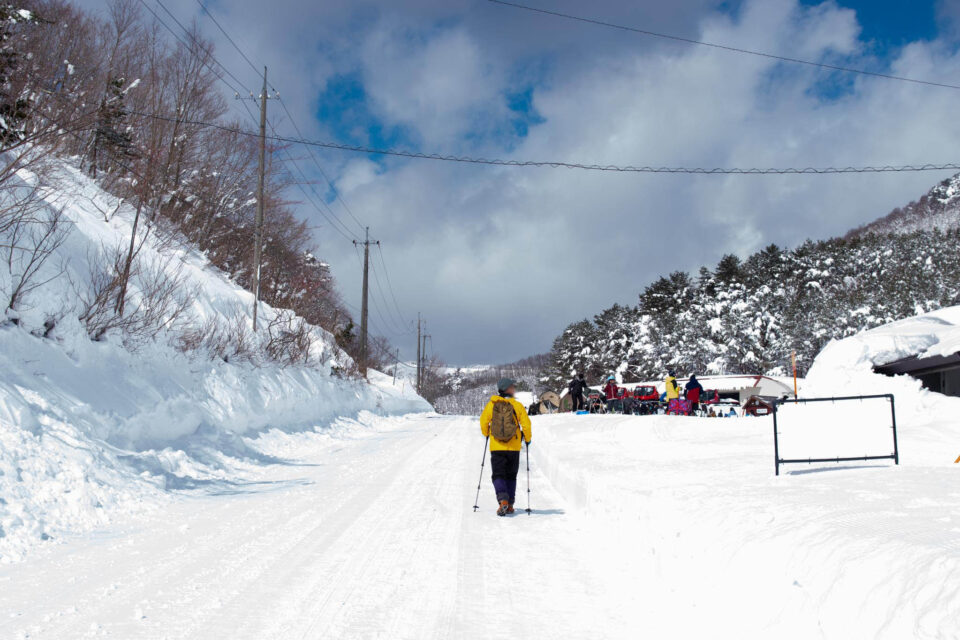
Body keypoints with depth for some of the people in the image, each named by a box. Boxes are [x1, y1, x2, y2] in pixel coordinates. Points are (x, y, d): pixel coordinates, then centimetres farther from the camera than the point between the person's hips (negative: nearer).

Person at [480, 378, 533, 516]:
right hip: (514, 447, 0)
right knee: (511, 476, 16)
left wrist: (487, 434, 24)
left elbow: (483, 422, 4)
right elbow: (526, 425, -7)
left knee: (498, 476, 6)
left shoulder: (491, 405, -3)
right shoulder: (517, 405, -6)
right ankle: (510, 505, 15)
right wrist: (527, 439, 12)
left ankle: (503, 500, -17)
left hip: (496, 447, 0)